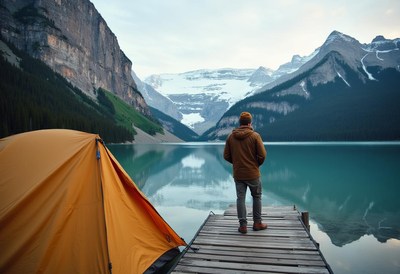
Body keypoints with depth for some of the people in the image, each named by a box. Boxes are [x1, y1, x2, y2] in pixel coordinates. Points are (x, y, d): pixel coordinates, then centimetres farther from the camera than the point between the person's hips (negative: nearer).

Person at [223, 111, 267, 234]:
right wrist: (257, 164, 7)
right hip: (253, 173, -2)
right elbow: (262, 155, -13)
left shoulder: (231, 137, 0)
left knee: (240, 198, 10)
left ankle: (243, 225, 13)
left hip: (238, 174, 2)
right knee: (257, 197, 15)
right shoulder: (255, 135, -11)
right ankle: (257, 223, 23)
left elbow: (226, 156, 3)